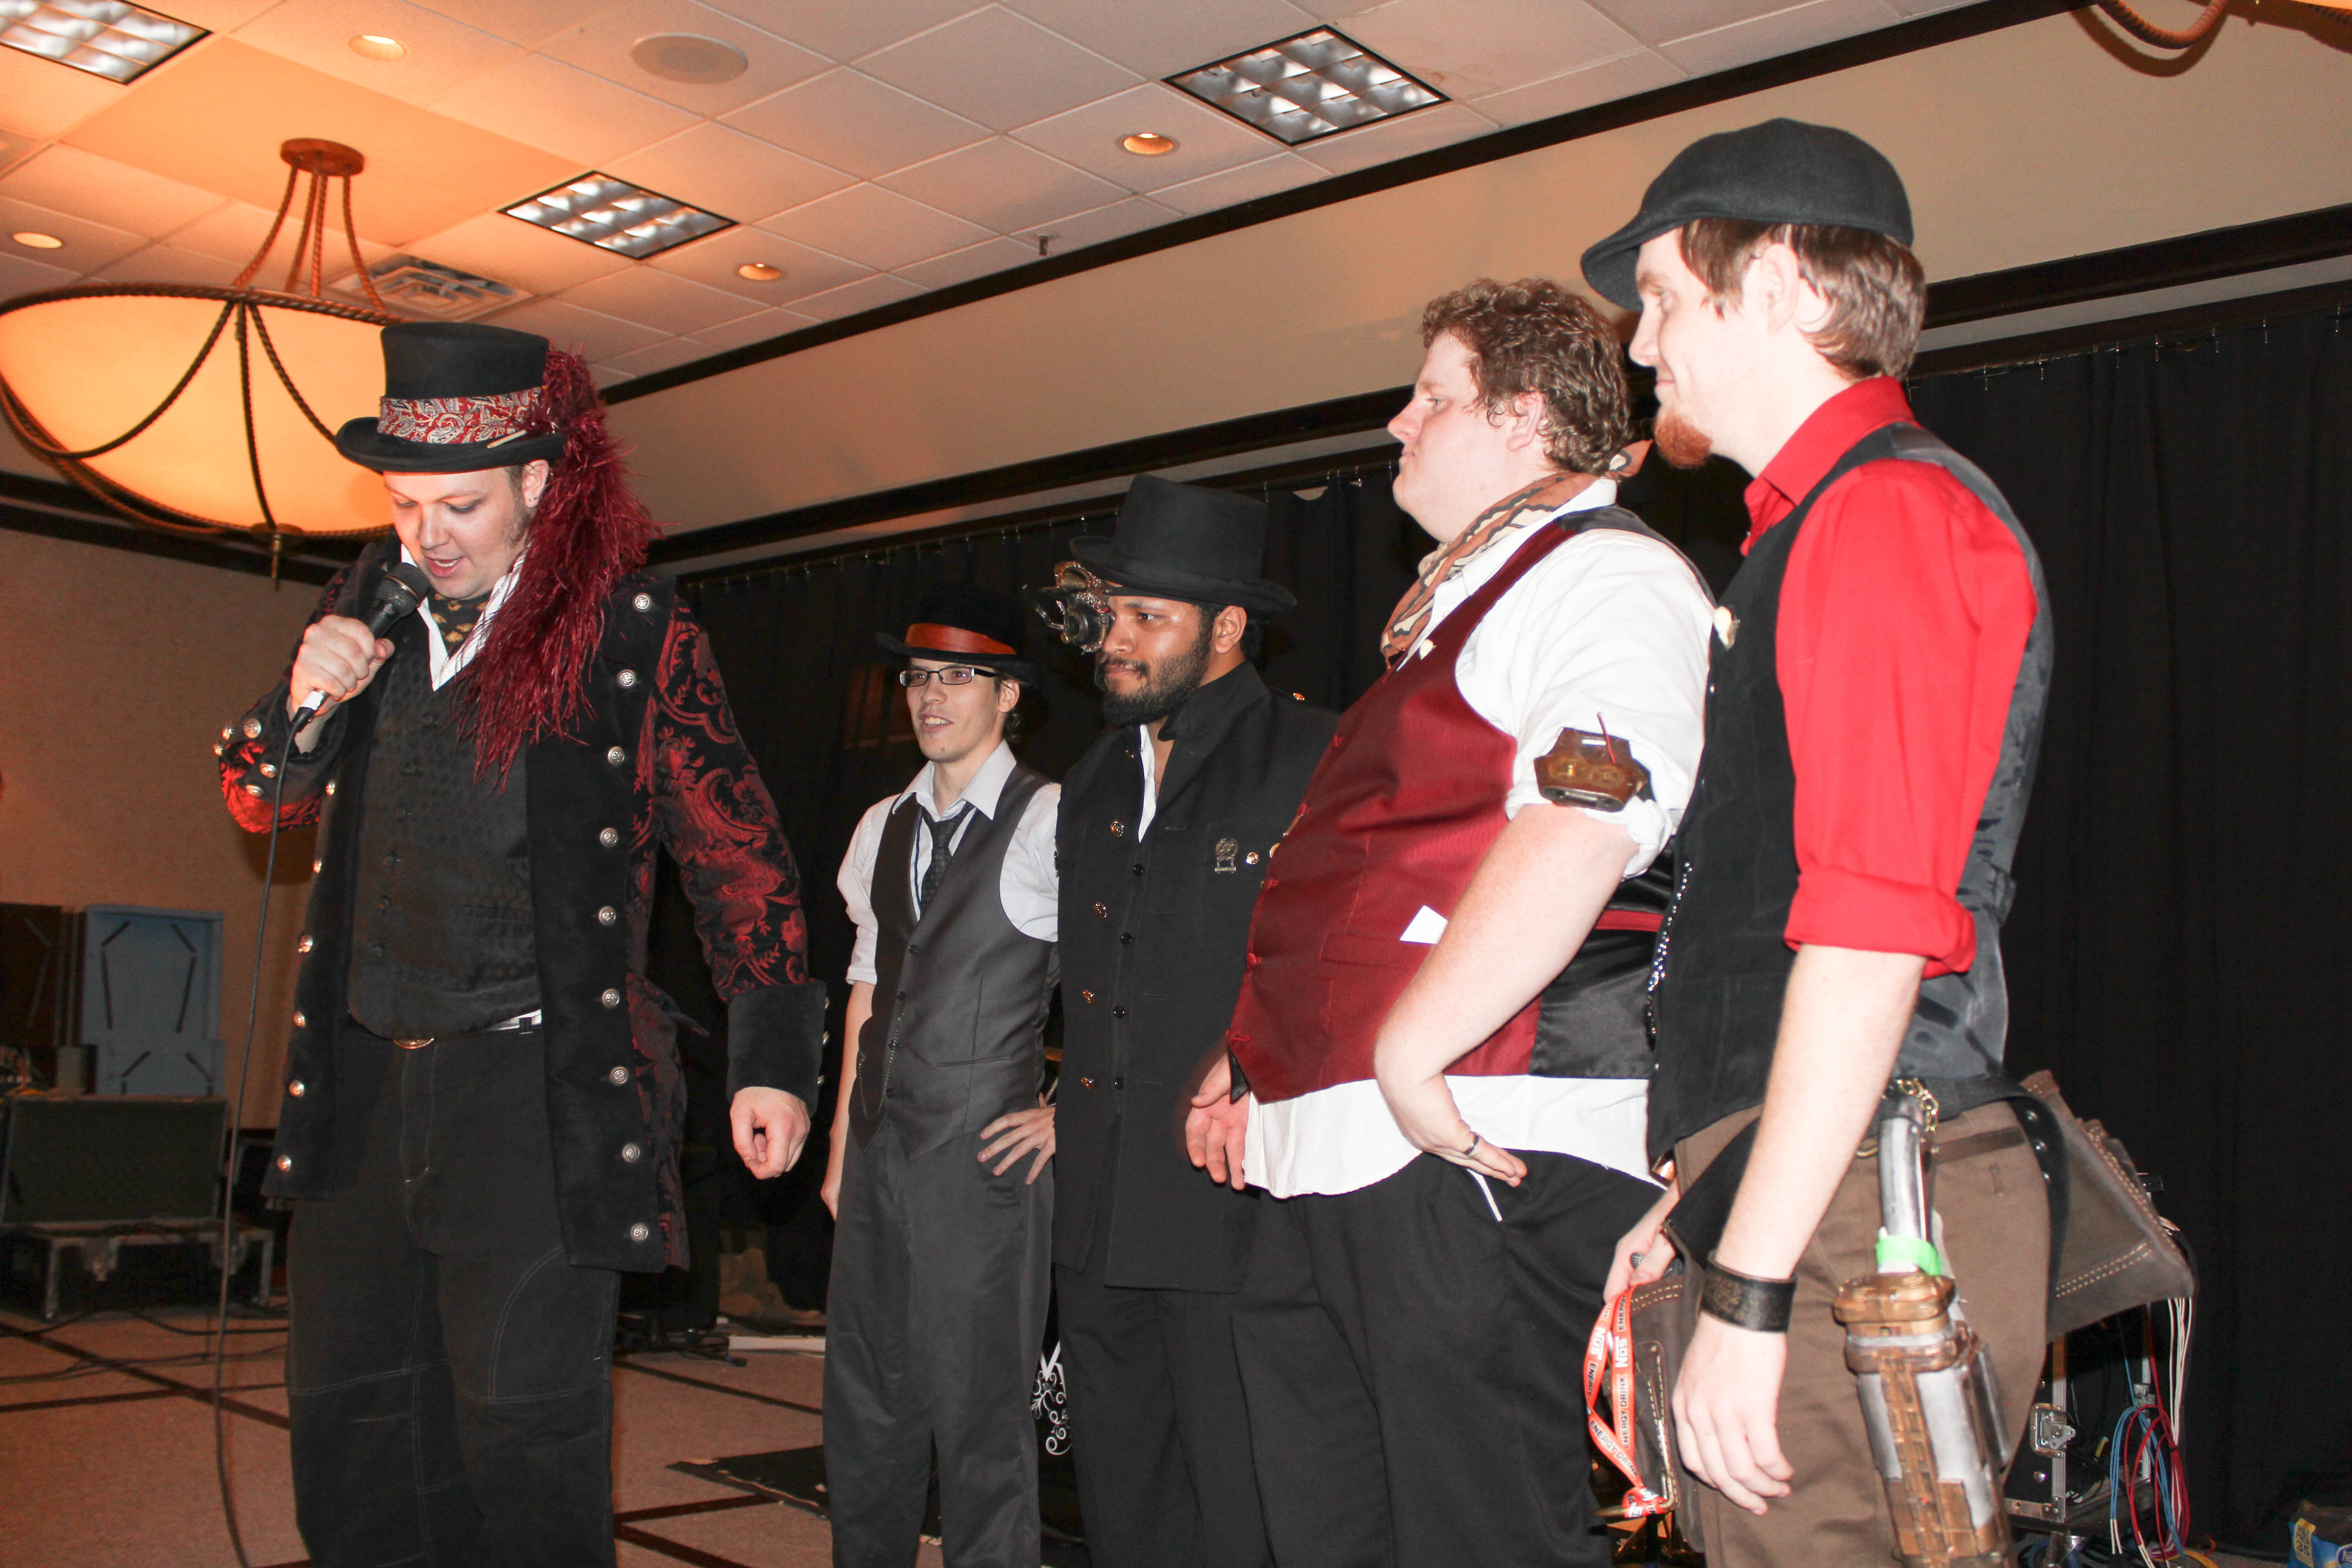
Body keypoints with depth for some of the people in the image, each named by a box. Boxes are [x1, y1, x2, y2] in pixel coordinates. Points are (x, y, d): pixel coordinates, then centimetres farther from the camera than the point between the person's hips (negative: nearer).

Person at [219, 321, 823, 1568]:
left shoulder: (632, 632, -6)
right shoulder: (369, 601, 10)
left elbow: (737, 852, -4)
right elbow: (258, 801, 17)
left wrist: (769, 1055, -7)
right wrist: (303, 702, -6)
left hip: (535, 1084, -6)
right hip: (363, 1077, 6)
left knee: (522, 1418, -2)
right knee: (347, 1413, 14)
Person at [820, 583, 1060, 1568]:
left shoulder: (1051, 824, -7)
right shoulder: (882, 828, 14)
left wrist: (1073, 1112, -8)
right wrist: (842, 1143, 15)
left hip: (984, 1157, -6)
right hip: (881, 1154, 7)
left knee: (979, 1414, 0)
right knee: (862, 1405, 14)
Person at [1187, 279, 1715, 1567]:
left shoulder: (1604, 578, -7)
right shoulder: (1455, 603, 24)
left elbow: (1580, 832, -24)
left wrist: (1410, 1050, -23)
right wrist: (1256, 1060, 23)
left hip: (1474, 1157, -10)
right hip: (1330, 1168, 10)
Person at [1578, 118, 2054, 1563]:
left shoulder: (1889, 515, -11)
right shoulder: (1813, 529, 20)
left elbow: (1875, 929, -21)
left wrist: (1749, 1287, -21)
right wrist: (1691, 1215, 21)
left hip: (1850, 1226, -9)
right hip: (1789, 1203, 9)